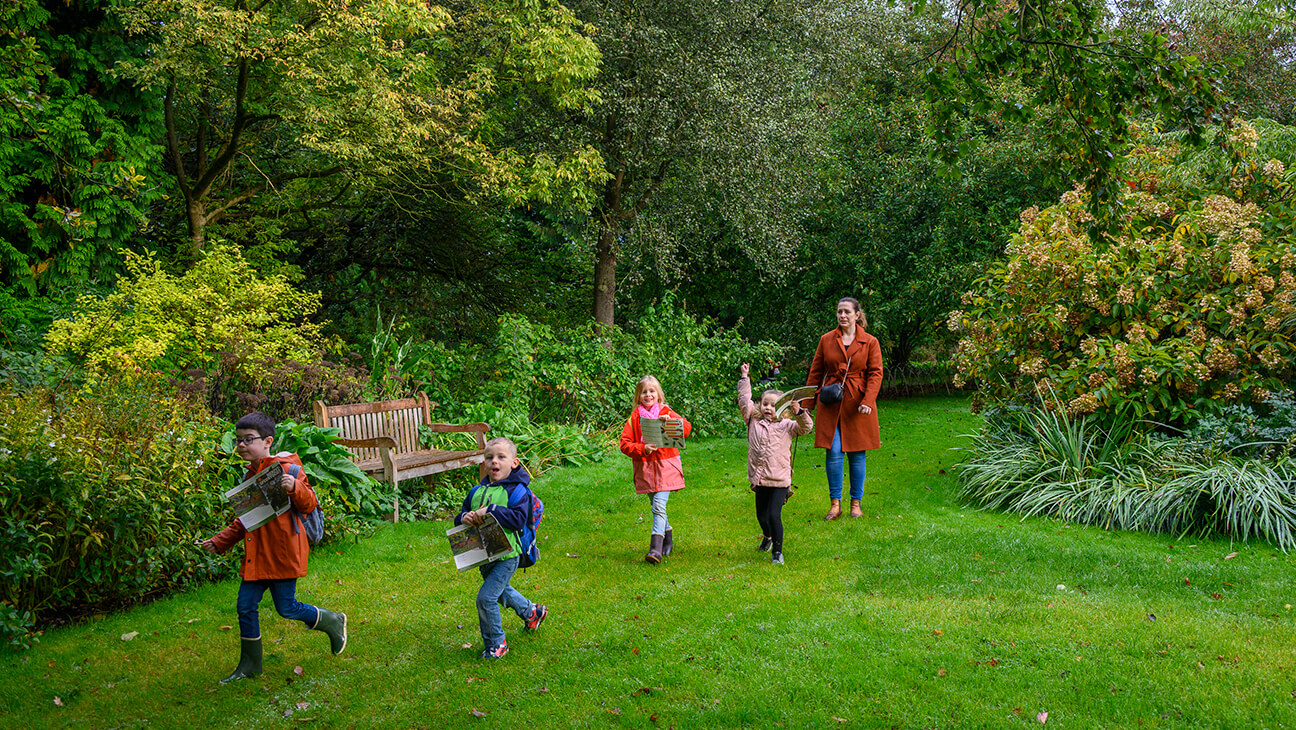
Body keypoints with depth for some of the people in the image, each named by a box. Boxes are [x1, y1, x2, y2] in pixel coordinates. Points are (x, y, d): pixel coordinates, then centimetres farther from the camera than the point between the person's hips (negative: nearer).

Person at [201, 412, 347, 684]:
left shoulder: (286, 469, -11)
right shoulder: (250, 475, 13)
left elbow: (309, 505, -14)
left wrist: (295, 488, -33)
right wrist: (220, 542, 22)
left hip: (283, 552, -8)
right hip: (257, 554, 8)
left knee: (286, 608, -3)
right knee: (245, 605, 7)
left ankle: (332, 622, 22)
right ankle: (250, 664, 22)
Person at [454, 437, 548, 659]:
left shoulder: (516, 491, -12)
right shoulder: (477, 491, 5)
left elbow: (519, 519, -24)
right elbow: (461, 515, 10)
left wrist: (491, 510, -29)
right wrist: (464, 517, -14)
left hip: (506, 555, -7)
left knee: (485, 597, -12)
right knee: (501, 591, 27)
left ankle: (496, 644, 7)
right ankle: (532, 612, 53)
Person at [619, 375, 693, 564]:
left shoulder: (666, 413, 3)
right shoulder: (635, 417, 5)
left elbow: (687, 428, -9)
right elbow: (625, 443, 0)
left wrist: (671, 421, -26)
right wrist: (642, 449, -16)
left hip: (665, 466, -3)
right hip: (645, 468, 3)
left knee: (659, 506, -15)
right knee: (657, 507, 11)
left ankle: (656, 548, -19)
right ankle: (668, 538, 32)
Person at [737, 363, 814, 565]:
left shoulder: (786, 426, 0)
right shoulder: (754, 421, 5)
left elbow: (806, 427, -9)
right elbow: (744, 401, 5)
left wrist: (799, 413, -25)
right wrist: (744, 378, 7)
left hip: (780, 480, -3)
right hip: (759, 479, 3)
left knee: (774, 515, -11)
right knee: (761, 515, 16)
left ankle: (778, 551, 4)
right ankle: (767, 537, 47)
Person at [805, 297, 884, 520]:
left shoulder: (870, 342, 3)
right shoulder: (826, 340, 7)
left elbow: (875, 374, -2)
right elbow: (815, 374, 10)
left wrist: (868, 401, -17)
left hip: (857, 404, -1)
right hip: (831, 403, 1)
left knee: (856, 453, 3)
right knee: (833, 451, -5)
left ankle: (856, 502, 17)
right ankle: (835, 503, 5)